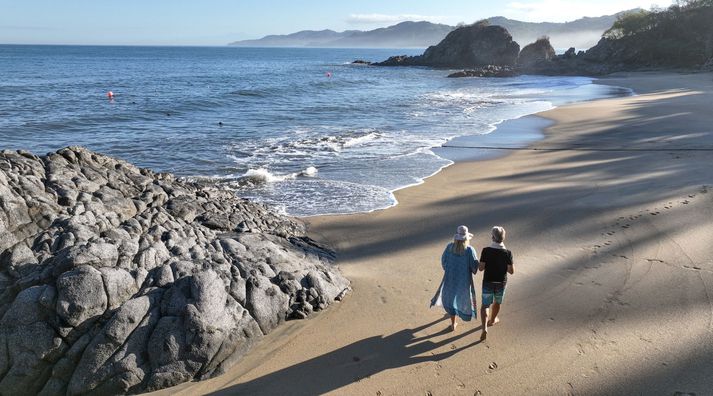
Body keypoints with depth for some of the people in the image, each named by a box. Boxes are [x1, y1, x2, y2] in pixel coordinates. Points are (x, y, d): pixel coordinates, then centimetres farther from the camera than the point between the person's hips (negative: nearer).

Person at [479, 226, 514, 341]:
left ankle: (484, 328, -4)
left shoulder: (486, 251, -18)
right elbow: (511, 271, -12)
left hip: (488, 282, -1)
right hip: (501, 283, 1)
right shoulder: (507, 253, -17)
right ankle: (492, 320, 48)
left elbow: (481, 268, -15)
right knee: (497, 303, 26)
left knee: (485, 305, 10)